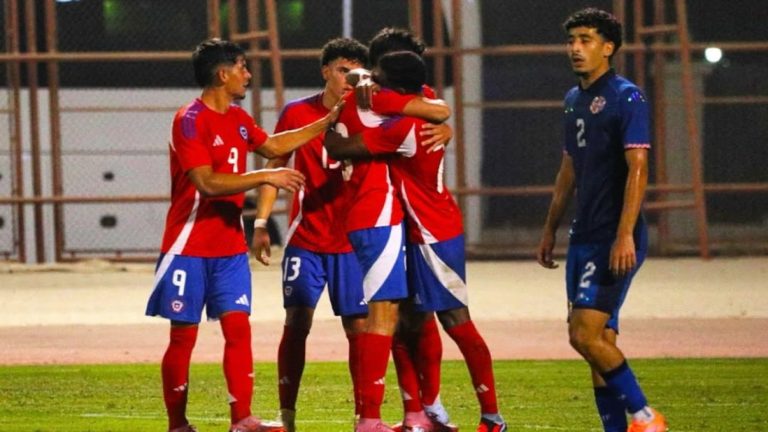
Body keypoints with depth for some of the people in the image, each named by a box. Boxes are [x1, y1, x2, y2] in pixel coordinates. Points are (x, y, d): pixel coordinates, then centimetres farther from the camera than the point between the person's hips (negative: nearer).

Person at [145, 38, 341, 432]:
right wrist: (266, 177, -25)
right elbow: (206, 182, -23)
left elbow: (272, 146, 28)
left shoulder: (238, 119, 11)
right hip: (189, 248, -7)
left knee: (238, 327, -5)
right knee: (184, 336, 0)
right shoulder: (190, 121, -15)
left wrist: (327, 122, 25)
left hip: (230, 247, 7)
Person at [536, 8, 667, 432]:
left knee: (585, 334, -14)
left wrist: (625, 236, -24)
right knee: (600, 340, 6)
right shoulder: (574, 99, 16)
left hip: (613, 240, -8)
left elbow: (637, 170, -17)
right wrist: (550, 229, 23)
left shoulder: (627, 98, -10)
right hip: (584, 236, 8)